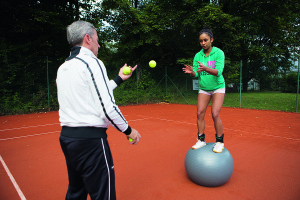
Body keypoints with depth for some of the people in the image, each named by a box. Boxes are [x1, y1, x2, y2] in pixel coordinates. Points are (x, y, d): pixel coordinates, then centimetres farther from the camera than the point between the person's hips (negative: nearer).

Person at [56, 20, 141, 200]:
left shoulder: (63, 68, 12)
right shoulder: (91, 63, -12)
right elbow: (107, 108, -19)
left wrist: (119, 79, 24)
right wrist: (129, 130, -5)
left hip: (66, 136, 9)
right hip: (90, 138, -9)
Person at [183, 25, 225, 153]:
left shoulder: (218, 53, -12)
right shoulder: (198, 55, 0)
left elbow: (218, 72, -24)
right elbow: (196, 75, -3)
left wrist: (206, 69, -42)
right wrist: (191, 72, -26)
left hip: (218, 87, -4)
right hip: (203, 89, 4)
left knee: (215, 114, -14)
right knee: (200, 113, -3)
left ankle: (220, 142, 4)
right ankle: (201, 140, 10)